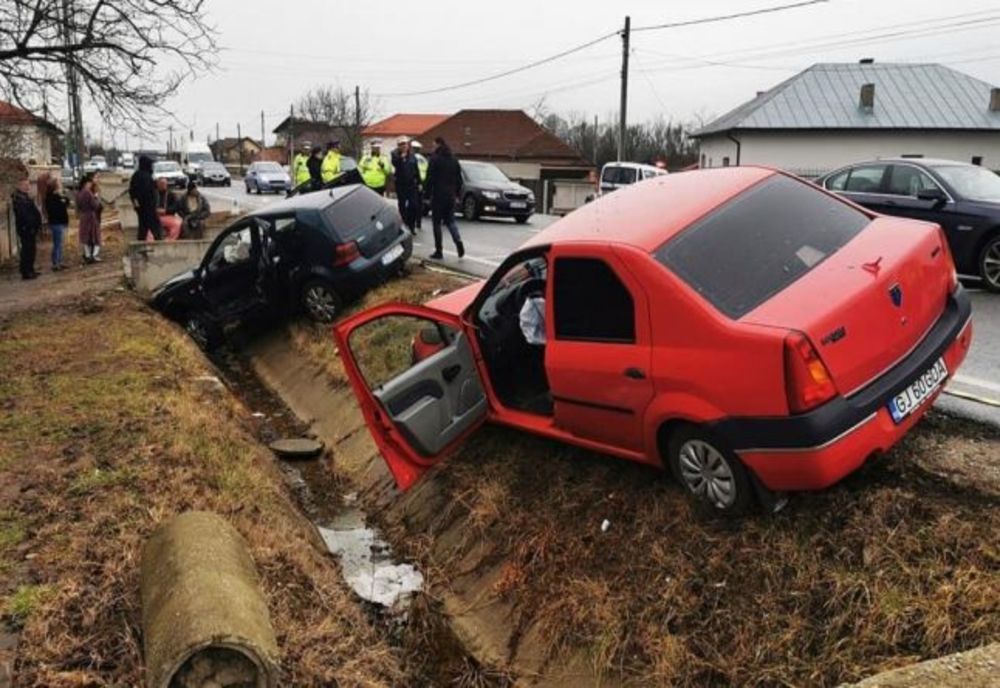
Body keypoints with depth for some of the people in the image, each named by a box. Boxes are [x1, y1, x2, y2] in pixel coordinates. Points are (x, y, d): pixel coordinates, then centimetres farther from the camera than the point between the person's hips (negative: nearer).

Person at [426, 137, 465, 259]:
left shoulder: (435, 159, -9)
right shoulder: (453, 159, 11)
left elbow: (430, 178, -13)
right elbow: (459, 179, 12)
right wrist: (457, 193, 17)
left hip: (438, 195, -6)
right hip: (450, 195, 6)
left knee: (436, 222, 2)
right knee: (450, 220, 15)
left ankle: (438, 251, 2)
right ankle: (459, 242, -9)